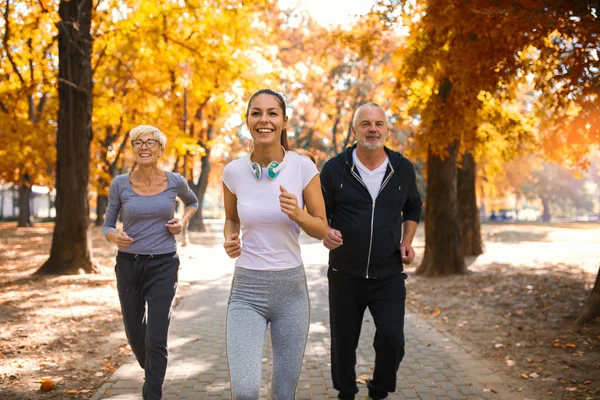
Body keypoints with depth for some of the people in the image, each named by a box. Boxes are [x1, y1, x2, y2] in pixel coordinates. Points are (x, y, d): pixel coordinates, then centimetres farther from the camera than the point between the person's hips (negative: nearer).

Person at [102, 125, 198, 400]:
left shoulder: (175, 182, -3)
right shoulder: (120, 184, -4)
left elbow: (192, 202, 19)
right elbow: (107, 226, 4)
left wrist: (183, 221, -1)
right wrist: (114, 236, -19)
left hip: (163, 266, -2)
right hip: (129, 265, 2)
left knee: (156, 338, -10)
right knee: (135, 335, 14)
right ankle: (153, 374, 45)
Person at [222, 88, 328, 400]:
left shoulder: (303, 167, -7)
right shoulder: (233, 171, -3)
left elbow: (321, 229, 0)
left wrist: (298, 214, -20)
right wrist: (229, 240, -6)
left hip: (291, 286, 0)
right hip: (247, 288, 0)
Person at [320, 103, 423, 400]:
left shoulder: (403, 169, 2)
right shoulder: (334, 169, -6)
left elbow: (413, 208, 18)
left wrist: (407, 241, 4)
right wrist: (325, 233, -19)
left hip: (389, 275, 1)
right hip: (345, 274, -1)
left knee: (392, 340, -8)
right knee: (343, 343, 9)